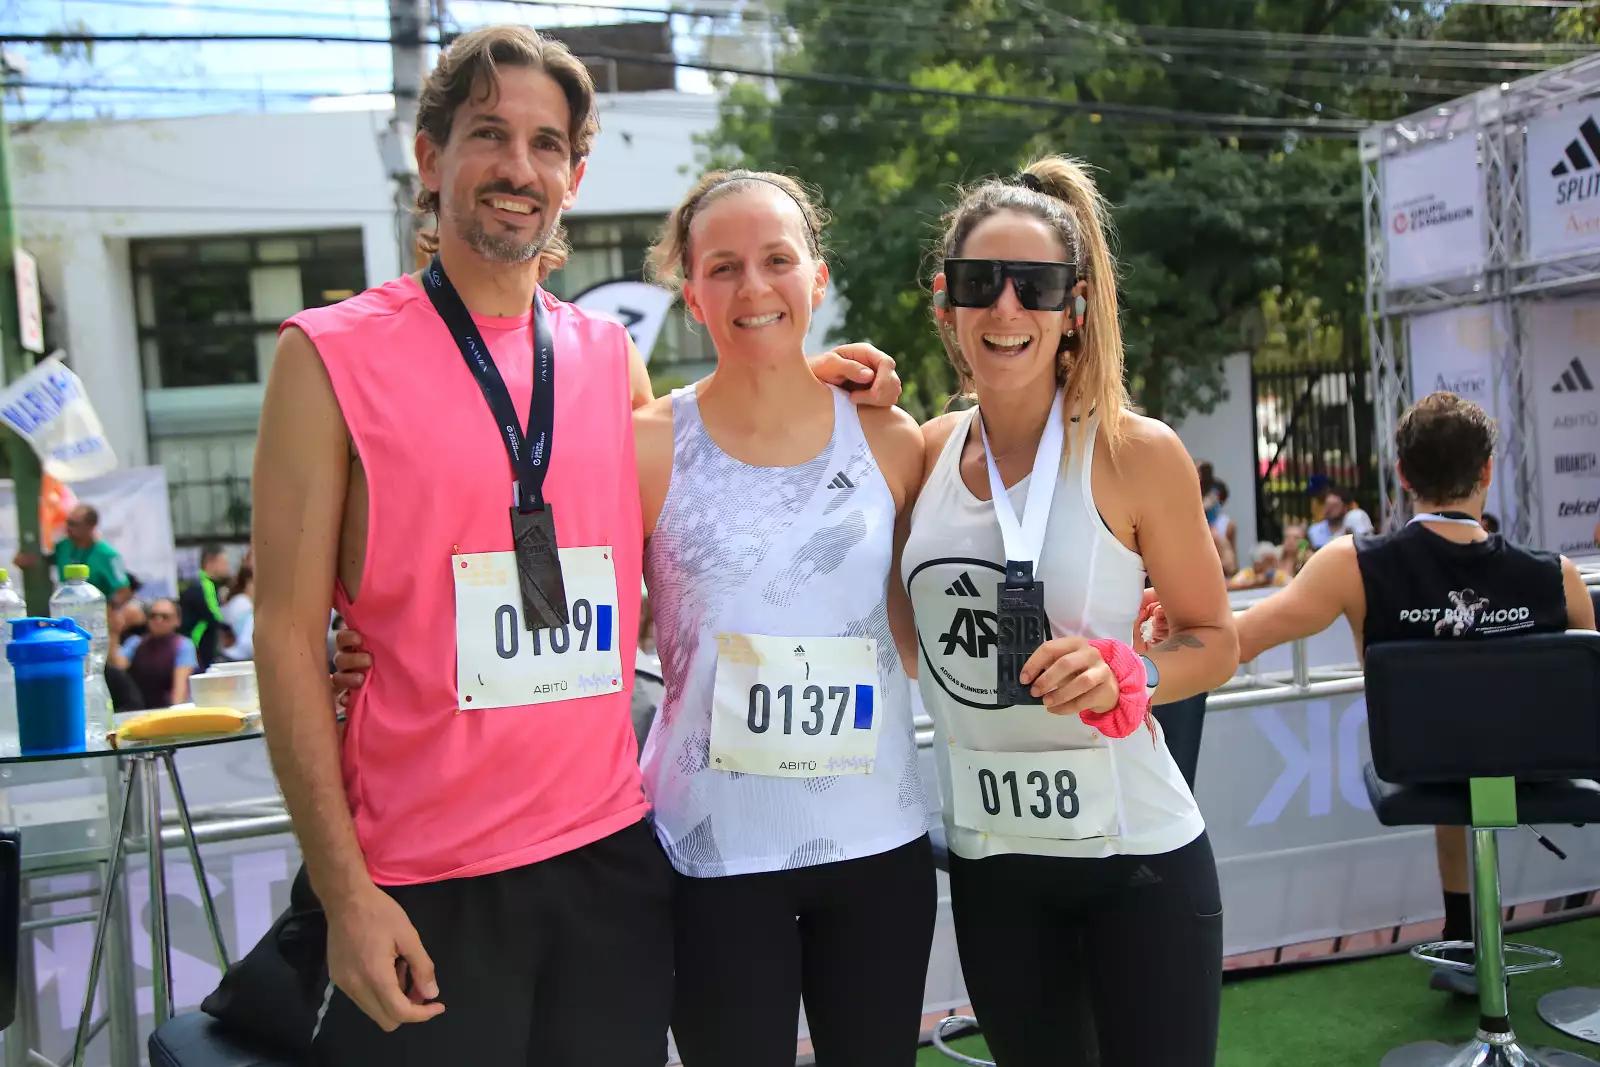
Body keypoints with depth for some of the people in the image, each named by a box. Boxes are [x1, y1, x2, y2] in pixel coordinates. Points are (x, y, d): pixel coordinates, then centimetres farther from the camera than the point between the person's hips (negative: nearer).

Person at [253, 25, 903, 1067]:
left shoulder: (610, 354, 6)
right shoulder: (334, 355, -6)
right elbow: (289, 636, -7)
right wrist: (345, 892, -12)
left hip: (614, 858, 4)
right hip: (424, 883, -4)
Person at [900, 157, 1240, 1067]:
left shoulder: (1138, 454, -11)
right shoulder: (924, 452, 0)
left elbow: (1216, 641, -1)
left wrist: (1125, 675, -23)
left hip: (1135, 851, -3)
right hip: (988, 856, 4)